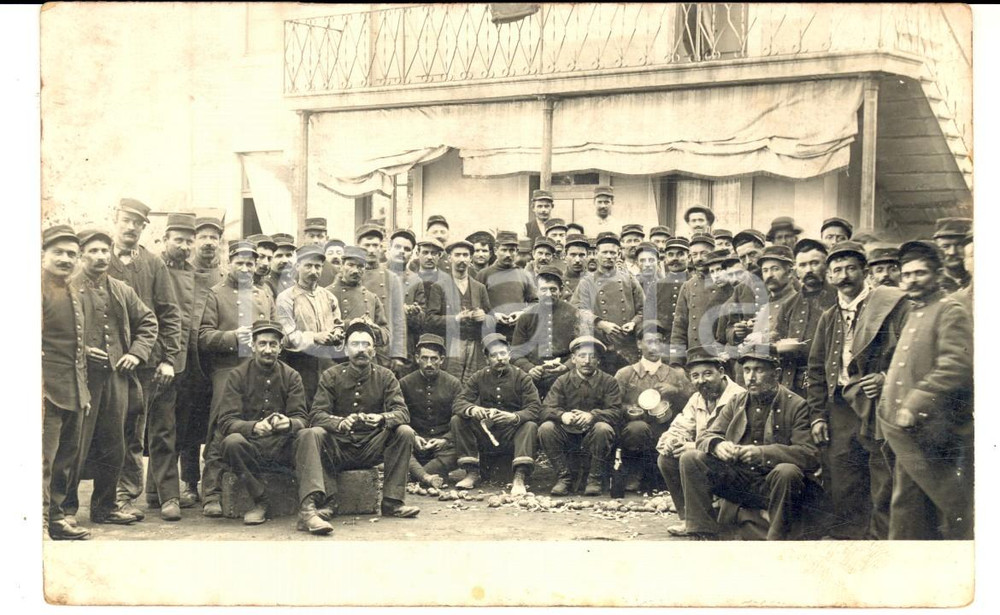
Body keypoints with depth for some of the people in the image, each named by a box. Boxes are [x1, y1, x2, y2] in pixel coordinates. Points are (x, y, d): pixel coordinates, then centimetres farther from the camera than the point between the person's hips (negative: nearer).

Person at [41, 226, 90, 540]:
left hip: (73, 395, 9)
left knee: (67, 461, 15)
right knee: (43, 459, -10)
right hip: (46, 392, -9)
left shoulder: (73, 296, 19)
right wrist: (36, 387, -24)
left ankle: (55, 517, 25)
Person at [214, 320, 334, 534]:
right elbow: (226, 422, -10)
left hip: (284, 446, 1)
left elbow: (302, 419, -2)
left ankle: (307, 509, -40)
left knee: (314, 433, -28)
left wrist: (289, 423, -28)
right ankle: (260, 501, -12)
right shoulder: (238, 375, 1)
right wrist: (254, 427, -32)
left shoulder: (291, 376, 7)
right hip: (252, 448, -1)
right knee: (231, 442, -33)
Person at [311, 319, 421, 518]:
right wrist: (340, 423, -34)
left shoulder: (385, 377, 3)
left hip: (372, 448, 1)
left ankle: (392, 502, -20)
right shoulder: (331, 376, 0)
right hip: (339, 449, -1)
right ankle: (328, 500, -24)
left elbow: (402, 412, -8)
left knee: (405, 432, -23)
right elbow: (317, 415, -11)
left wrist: (382, 418, -33)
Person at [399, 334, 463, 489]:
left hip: (444, 440, 0)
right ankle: (426, 477, -49)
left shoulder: (453, 384, 8)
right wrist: (412, 437, -11)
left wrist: (445, 440, -12)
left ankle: (416, 476, -33)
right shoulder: (405, 383, 8)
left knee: (456, 453, -35)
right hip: (416, 440, 0)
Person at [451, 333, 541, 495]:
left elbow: (534, 409, -16)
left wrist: (514, 417, -38)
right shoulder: (479, 377, 3)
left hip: (512, 430, -2)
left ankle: (519, 478, -41)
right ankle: (472, 473, -18)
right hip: (485, 429, 2)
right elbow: (458, 403, -7)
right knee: (457, 421, -19)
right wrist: (471, 410, -32)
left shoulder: (522, 378, -4)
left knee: (531, 426, -32)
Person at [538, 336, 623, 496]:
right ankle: (563, 478, -14)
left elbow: (616, 413, -14)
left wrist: (592, 416, -33)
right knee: (546, 428, -25)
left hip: (593, 436, -2)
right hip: (568, 434, 2)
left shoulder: (608, 382, 0)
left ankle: (595, 480, -17)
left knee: (603, 428, -34)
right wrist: (562, 415, -31)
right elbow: (546, 410, -7)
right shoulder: (562, 381, 4)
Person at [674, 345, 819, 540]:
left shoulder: (796, 406, -5)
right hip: (738, 483, 4)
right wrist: (717, 445, -17)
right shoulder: (736, 403, 12)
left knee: (787, 472, -37)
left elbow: (810, 455, -16)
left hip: (773, 484, -4)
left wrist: (762, 453, -28)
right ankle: (701, 532, -9)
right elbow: (705, 437, 9)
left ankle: (777, 539, -19)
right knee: (690, 459, -13)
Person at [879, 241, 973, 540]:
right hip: (909, 434, 9)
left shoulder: (951, 311, -9)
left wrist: (915, 405, -23)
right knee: (907, 506, 11)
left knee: (952, 508, -2)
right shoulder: (914, 314, 19)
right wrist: (890, 405, 16)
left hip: (938, 433, -9)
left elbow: (956, 367, -21)